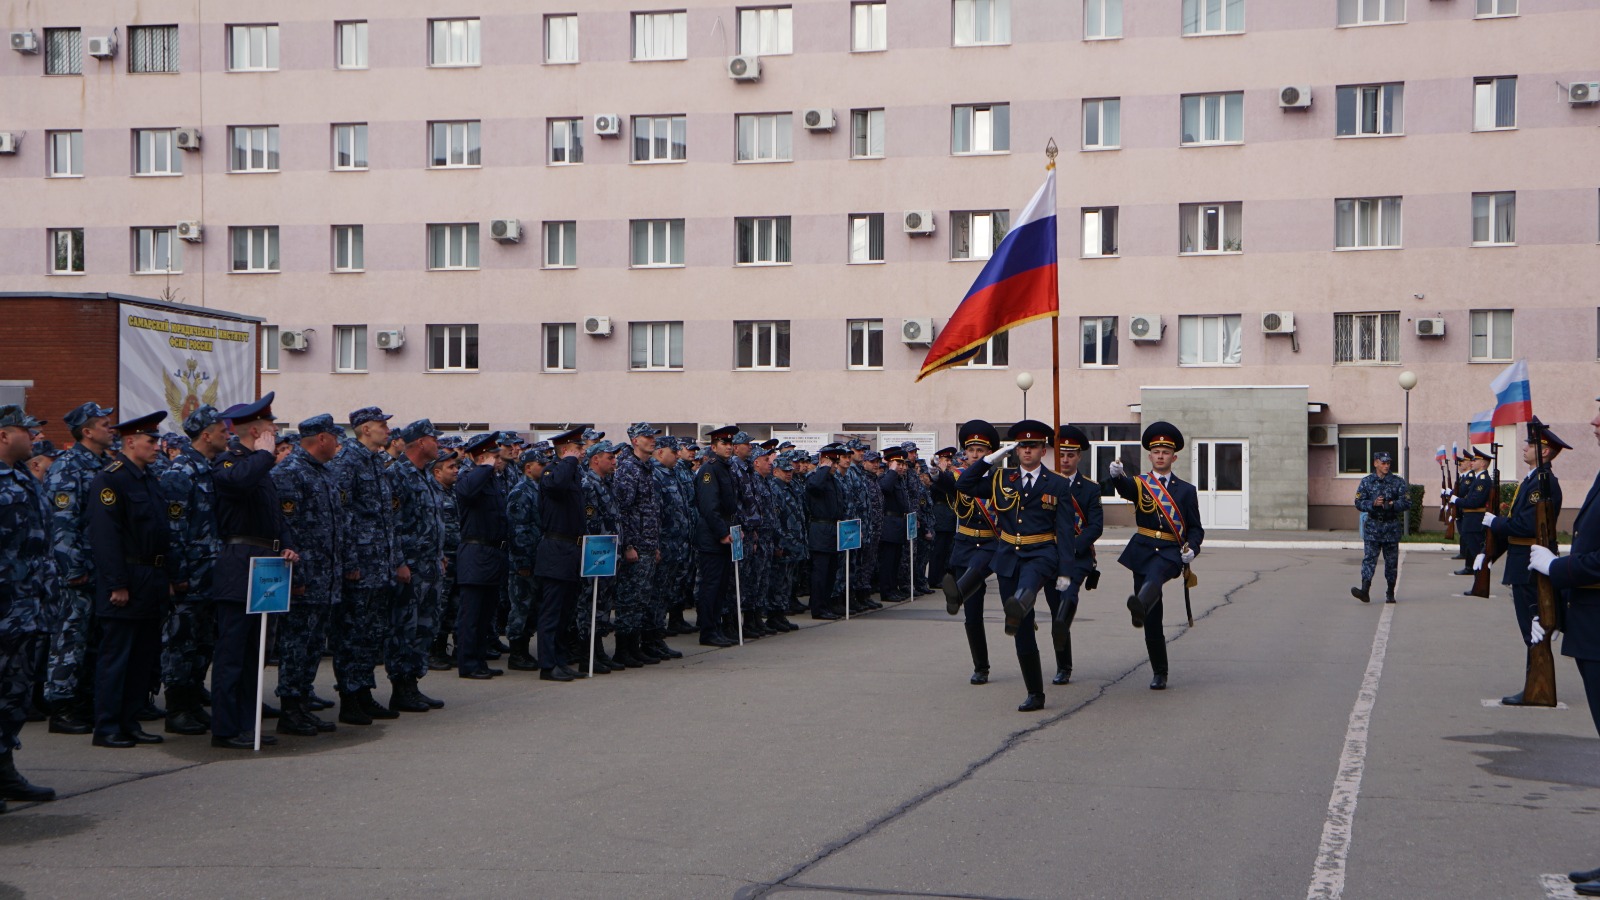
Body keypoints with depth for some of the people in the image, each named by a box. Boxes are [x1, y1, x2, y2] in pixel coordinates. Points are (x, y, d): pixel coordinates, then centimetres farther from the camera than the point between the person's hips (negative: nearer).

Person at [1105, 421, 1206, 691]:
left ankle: (1139, 606, -69)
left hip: (1171, 552, -1)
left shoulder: (1186, 490, 13)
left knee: (1154, 576, -37)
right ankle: (1159, 673, 11)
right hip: (1143, 549, 1)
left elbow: (1195, 528, 13)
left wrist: (1192, 548, -8)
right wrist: (1117, 475, -39)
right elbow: (1124, 487, -14)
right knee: (1153, 618, 0)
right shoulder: (1139, 484, 10)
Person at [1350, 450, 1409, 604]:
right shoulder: (1366, 482, 6)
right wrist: (1373, 504, -16)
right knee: (1369, 558, -10)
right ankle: (1365, 590, -20)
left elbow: (1406, 503, -2)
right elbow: (1359, 503, 1)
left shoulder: (1398, 482, 4)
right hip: (1373, 525, 0)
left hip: (1392, 526, 0)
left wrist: (1392, 504, -18)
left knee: (1391, 560, 6)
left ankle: (1390, 593, 16)